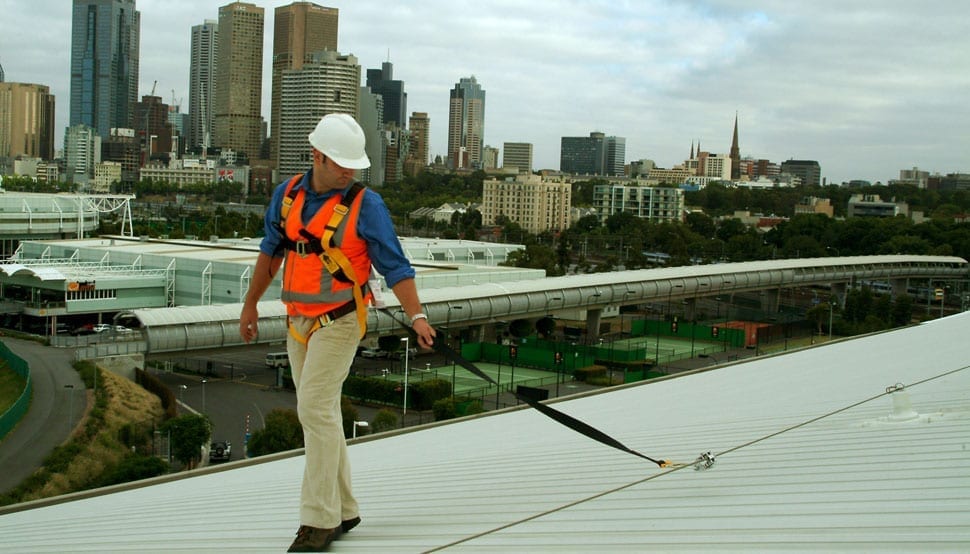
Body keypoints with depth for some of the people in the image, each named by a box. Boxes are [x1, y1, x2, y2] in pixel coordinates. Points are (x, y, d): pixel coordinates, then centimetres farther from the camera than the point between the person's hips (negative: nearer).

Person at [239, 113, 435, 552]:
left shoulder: (366, 205, -11)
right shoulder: (288, 195, 4)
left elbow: (394, 265, -13)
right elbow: (271, 252, 17)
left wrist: (416, 316, -24)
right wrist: (251, 304, 21)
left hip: (340, 322, -6)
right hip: (299, 321, 6)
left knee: (316, 409, -14)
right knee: (320, 414, 11)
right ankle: (343, 510, 23)